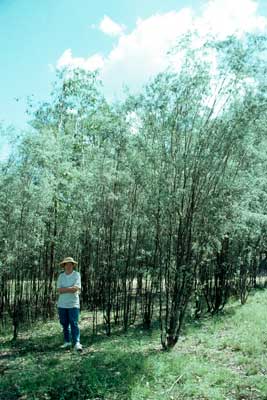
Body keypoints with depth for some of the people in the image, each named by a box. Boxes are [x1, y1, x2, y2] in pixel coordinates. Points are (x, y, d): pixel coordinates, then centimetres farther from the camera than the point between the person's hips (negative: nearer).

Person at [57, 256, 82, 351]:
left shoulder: (77, 275, -1)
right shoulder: (61, 276, 7)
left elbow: (76, 288, -13)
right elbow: (59, 290, -4)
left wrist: (64, 289, -10)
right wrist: (71, 289, -12)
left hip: (73, 304, -3)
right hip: (62, 304, 4)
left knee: (74, 323, -9)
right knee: (64, 324, 8)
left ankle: (77, 343, -8)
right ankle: (67, 342, 19)